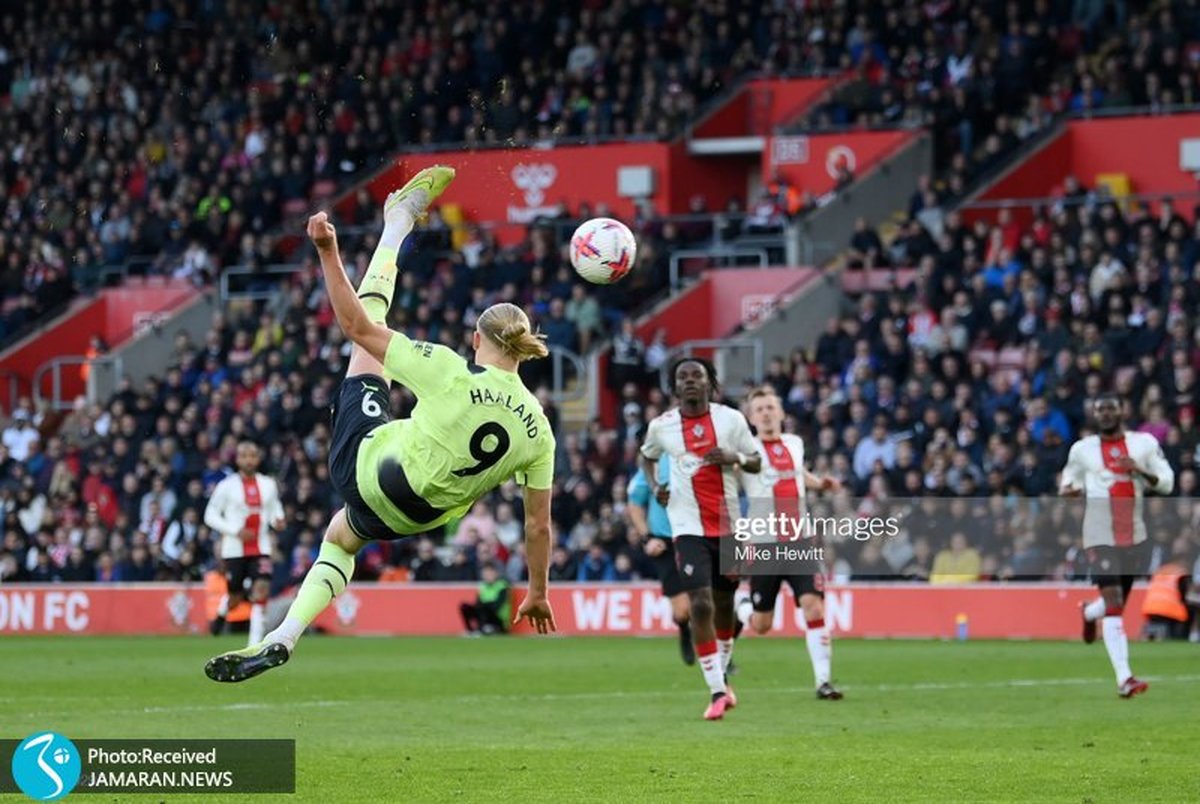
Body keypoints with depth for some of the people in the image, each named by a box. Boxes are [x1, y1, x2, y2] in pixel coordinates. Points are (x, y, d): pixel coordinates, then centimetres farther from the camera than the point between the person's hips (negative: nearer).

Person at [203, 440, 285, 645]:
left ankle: (255, 643, -14)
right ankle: (221, 613, 45)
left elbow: (275, 507, 21)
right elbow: (210, 515, -3)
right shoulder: (227, 486, -4)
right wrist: (235, 531, -15)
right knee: (235, 596, 6)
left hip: (261, 549, 2)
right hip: (234, 549, -2)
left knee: (262, 589, -16)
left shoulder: (268, 485, 6)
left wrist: (278, 520, -3)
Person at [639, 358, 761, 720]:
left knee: (724, 604, 13)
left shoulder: (731, 419, -1)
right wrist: (654, 486, 3)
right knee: (700, 604, -16)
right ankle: (717, 693, -13)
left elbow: (756, 463, 5)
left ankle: (722, 676, 36)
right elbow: (647, 456, 21)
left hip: (729, 524, 2)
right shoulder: (661, 426, 1)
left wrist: (735, 457, -16)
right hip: (689, 527, -2)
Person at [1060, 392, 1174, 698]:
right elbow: (1070, 481, 16)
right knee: (1114, 602, -15)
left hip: (1135, 534, 3)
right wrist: (1068, 491, -9)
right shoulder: (1082, 449, 5)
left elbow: (1167, 483, 2)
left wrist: (1139, 470, -16)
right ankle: (1124, 678, -19)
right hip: (1100, 536, -3)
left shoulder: (1144, 443, 5)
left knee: (1119, 600, 14)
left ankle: (1089, 614, 52)